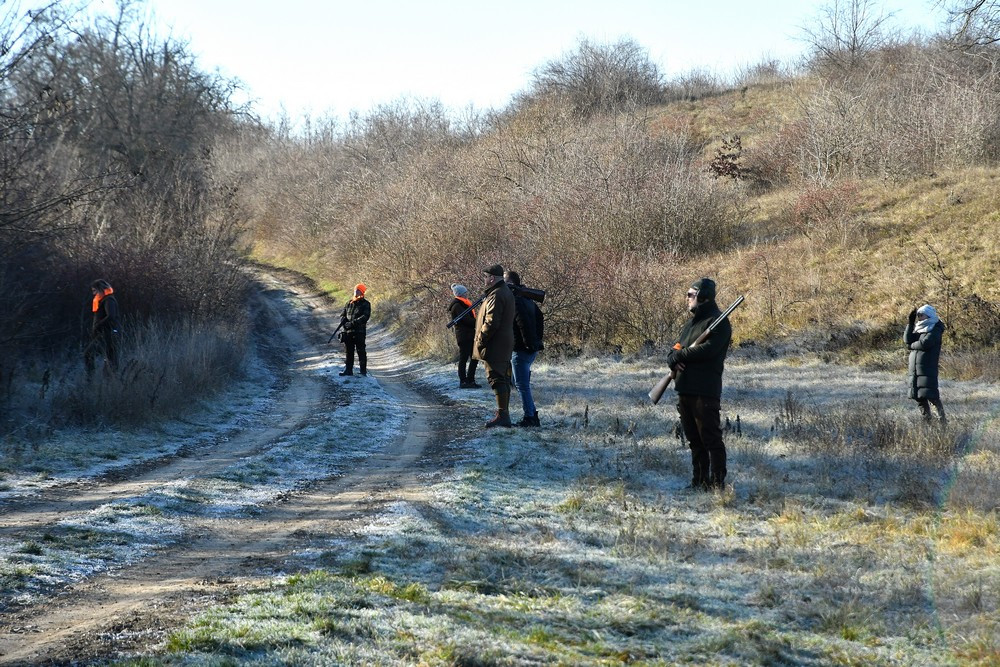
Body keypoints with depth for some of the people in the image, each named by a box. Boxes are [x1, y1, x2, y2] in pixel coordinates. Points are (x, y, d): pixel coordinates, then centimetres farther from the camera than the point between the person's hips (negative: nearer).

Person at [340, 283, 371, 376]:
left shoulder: (365, 304, 0)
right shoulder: (349, 303, 16)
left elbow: (365, 317, -13)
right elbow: (342, 315, 18)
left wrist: (353, 323, -21)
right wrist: (344, 322, -6)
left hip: (360, 331, -5)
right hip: (348, 331, 5)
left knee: (361, 351, -4)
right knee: (349, 351, 9)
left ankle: (363, 371, 0)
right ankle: (348, 369, 16)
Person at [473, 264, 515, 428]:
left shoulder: (496, 295, -18)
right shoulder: (506, 292, 16)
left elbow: (491, 323, -23)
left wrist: (480, 341, -16)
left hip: (495, 346, -11)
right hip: (504, 345, 11)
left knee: (496, 378, -10)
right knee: (503, 379, 15)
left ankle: (502, 416, -12)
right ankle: (504, 413, 22)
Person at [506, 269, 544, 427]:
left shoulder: (514, 301, -16)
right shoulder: (527, 299, 14)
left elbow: (524, 324, -26)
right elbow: (540, 318, 21)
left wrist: (529, 343, -21)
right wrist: (537, 340, 20)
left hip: (521, 349, -10)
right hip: (532, 348, 10)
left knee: (521, 384, -4)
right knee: (523, 383, 17)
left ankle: (530, 417, -3)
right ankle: (532, 415, 18)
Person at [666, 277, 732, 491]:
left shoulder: (718, 322, -7)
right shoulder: (690, 323, 21)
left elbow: (708, 349, -21)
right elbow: (676, 349, 19)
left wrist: (680, 354, -10)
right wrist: (673, 359, -6)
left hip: (705, 391, -9)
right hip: (684, 389, 9)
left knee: (711, 438, -8)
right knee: (694, 440, 12)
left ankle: (718, 482, -7)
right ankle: (699, 481, 18)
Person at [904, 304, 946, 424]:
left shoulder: (935, 330, -4)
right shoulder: (918, 328, 17)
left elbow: (925, 343, -19)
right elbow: (907, 340, 2)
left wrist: (911, 346, -3)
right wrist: (910, 323, -2)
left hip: (928, 367, -7)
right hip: (914, 368, 7)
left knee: (930, 394, -13)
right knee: (918, 396, 7)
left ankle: (942, 417, -5)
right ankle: (926, 419, 15)